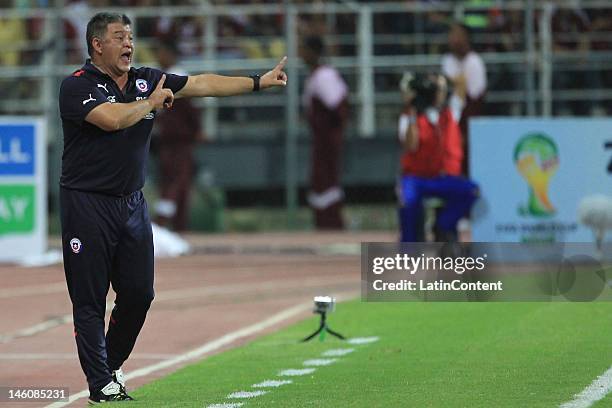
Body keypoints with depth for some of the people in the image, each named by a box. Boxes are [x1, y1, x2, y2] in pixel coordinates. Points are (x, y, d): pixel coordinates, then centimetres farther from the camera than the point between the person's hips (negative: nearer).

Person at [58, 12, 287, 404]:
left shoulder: (147, 80, 10)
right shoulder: (77, 86, -10)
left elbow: (202, 84, 9)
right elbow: (112, 119, -25)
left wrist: (259, 82, 3)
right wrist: (152, 103, -8)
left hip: (132, 203, 6)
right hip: (87, 205, -6)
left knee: (139, 293, 7)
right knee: (90, 298, -3)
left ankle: (111, 366, 25)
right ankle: (101, 384, 0)